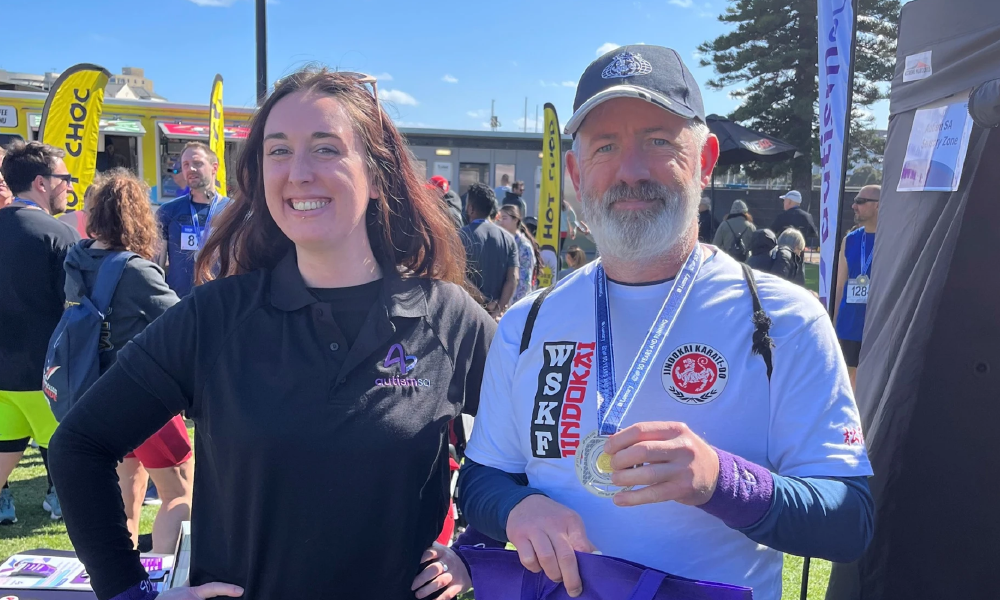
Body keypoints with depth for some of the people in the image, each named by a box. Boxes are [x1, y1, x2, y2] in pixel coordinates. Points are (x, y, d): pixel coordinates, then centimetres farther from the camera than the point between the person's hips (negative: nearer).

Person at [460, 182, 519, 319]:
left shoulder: (462, 236, -7)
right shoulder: (508, 238, 6)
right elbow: (513, 278, -2)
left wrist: (485, 302, -10)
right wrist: (499, 309, -7)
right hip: (497, 314, 4)